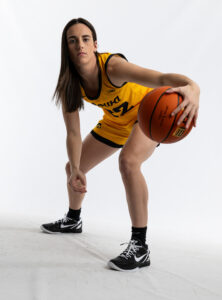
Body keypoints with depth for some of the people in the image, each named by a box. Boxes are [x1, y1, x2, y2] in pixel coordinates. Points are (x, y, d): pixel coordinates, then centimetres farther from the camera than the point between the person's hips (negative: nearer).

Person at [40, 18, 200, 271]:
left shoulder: (112, 66, -38)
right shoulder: (69, 85, -20)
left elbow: (160, 78, -54)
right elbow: (73, 132, -16)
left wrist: (191, 88, -75)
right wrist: (75, 169, -31)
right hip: (116, 120, 7)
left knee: (128, 161, -36)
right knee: (72, 168, 13)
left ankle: (140, 247, -26)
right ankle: (73, 220, 44)